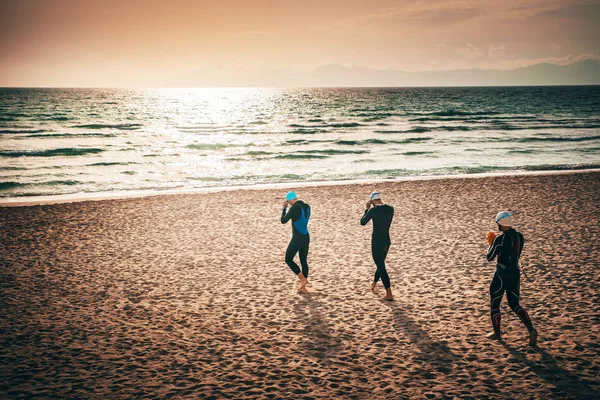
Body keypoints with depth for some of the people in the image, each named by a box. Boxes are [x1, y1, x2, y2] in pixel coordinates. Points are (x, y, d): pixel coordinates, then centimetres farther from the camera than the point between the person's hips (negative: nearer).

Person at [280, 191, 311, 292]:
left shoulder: (294, 208, -18)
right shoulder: (307, 207, 5)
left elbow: (283, 221, -9)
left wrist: (284, 208, 4)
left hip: (297, 239, -7)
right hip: (306, 238, 7)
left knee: (288, 259, 9)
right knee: (304, 261, 15)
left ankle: (303, 279, 1)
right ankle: (303, 286, 19)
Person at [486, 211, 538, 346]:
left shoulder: (500, 239, -18)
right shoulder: (520, 237, 2)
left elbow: (490, 257, -9)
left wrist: (491, 243, 8)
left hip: (501, 276, -6)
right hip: (515, 274, 6)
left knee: (494, 304, 13)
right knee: (515, 304, 15)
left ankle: (497, 333, 25)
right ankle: (531, 329, -2)